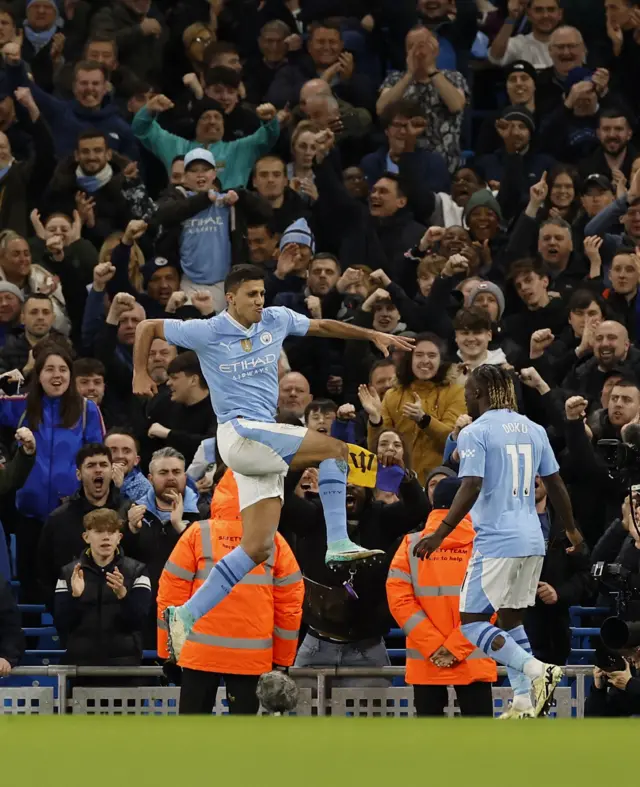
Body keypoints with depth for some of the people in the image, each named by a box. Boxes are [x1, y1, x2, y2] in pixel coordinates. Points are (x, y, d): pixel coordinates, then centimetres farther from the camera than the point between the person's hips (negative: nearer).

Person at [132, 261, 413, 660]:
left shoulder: (277, 320, 9)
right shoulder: (207, 332, -4)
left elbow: (322, 326, 24)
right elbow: (148, 327, 7)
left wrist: (373, 334, 18)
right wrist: (140, 374, 6)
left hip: (266, 441, 6)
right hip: (238, 432, -6)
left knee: (258, 546, -1)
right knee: (335, 448, -19)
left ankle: (186, 615, 0)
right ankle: (338, 542, -22)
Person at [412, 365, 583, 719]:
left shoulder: (474, 433, -9)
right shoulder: (533, 430, 11)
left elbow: (471, 489, -19)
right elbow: (555, 485, 16)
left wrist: (439, 535, -18)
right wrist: (572, 530, 29)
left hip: (496, 541, -7)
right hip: (532, 541, 7)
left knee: (472, 621, -1)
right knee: (511, 617, 17)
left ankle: (537, 670, -18)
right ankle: (525, 703, 9)